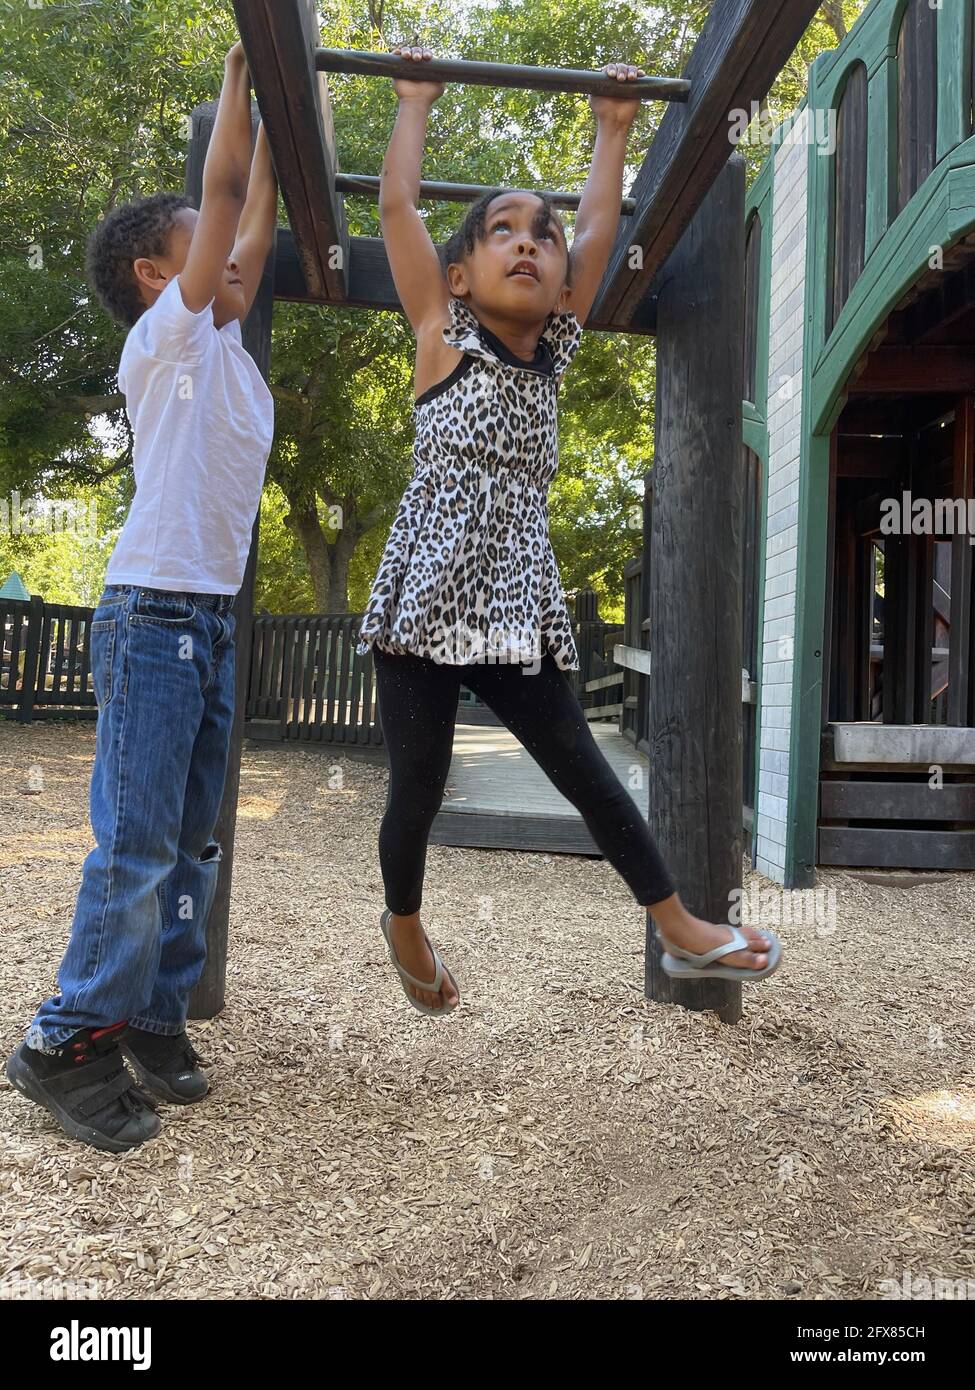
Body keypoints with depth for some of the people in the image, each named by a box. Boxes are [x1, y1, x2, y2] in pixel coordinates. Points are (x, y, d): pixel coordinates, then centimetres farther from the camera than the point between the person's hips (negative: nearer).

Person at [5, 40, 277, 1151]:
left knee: (189, 839, 9)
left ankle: (153, 1020, 18)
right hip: (154, 612, -8)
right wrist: (240, 67, 10)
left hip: (210, 619, 8)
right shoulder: (165, 336, -2)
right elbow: (224, 191, -2)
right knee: (137, 841, -9)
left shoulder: (219, 342, 19)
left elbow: (253, 221, 24)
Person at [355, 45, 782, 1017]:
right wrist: (415, 100, 15)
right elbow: (397, 206, 4)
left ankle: (681, 931, 17)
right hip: (424, 603, -3)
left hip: (516, 610, 3)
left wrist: (613, 127, 27)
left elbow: (599, 229, 19)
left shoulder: (554, 350, 12)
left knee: (587, 775, 7)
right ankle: (403, 923, 32)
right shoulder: (443, 338, 4)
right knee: (416, 795, 4)